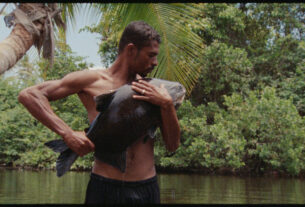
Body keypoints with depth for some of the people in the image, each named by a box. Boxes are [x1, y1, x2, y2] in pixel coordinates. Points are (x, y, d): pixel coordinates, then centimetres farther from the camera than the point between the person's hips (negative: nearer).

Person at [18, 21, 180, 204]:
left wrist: (167, 104, -10)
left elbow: (173, 146, 5)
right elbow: (28, 95, -6)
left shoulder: (152, 91, 9)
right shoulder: (93, 80, -1)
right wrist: (67, 133, -16)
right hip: (105, 188, -3)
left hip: (147, 189, 3)